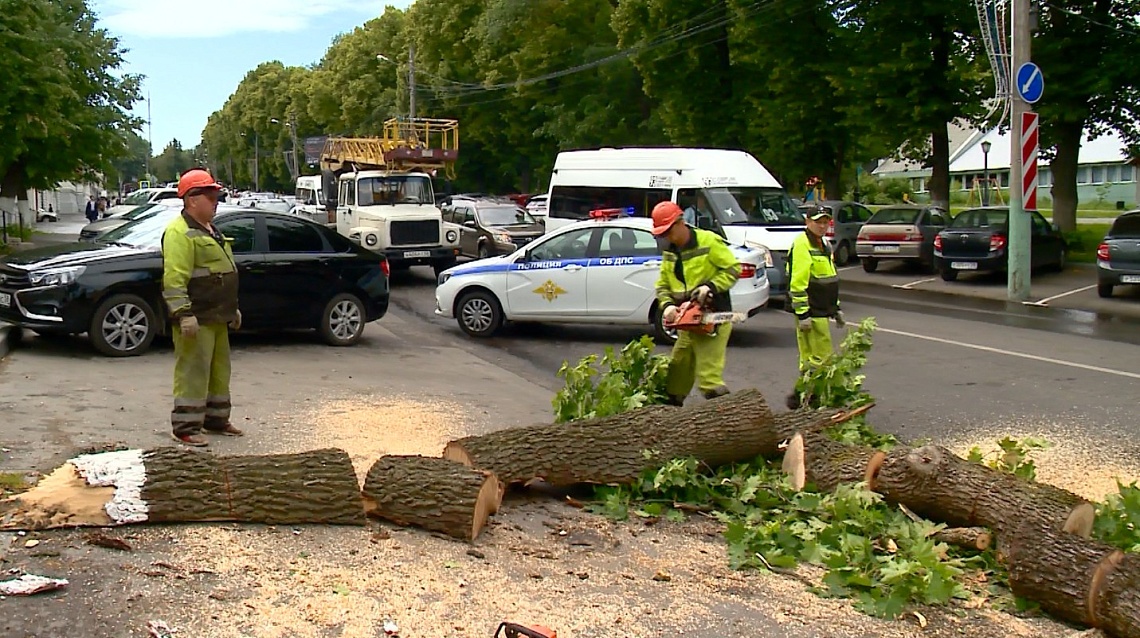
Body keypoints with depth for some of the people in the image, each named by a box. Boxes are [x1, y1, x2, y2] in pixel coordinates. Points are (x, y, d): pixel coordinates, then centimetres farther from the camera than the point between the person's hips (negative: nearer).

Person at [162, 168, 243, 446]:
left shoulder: (210, 230, 19)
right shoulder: (180, 232, -14)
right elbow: (174, 279, -22)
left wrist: (232, 308, 26)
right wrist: (184, 314, -28)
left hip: (216, 317, 10)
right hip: (196, 319, -10)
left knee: (219, 370, 16)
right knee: (192, 371, -8)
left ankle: (216, 419, 27)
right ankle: (185, 427, -2)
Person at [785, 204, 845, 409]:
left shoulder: (822, 244, 18)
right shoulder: (802, 245, -14)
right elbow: (797, 283, -20)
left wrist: (836, 308, 25)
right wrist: (802, 314, -23)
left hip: (821, 311, 10)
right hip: (811, 313, -10)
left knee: (810, 358, 12)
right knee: (821, 358, -8)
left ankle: (802, 396, 18)